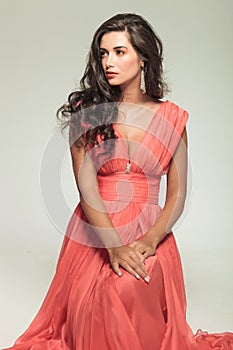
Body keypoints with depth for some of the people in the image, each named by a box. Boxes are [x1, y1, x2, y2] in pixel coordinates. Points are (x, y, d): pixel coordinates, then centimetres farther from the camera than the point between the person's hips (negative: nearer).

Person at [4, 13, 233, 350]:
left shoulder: (171, 118, 3)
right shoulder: (86, 111, 1)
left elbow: (177, 196, 1)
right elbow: (86, 184, -9)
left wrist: (149, 242, -16)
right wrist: (114, 245, -20)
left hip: (150, 237, 0)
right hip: (93, 235, 0)